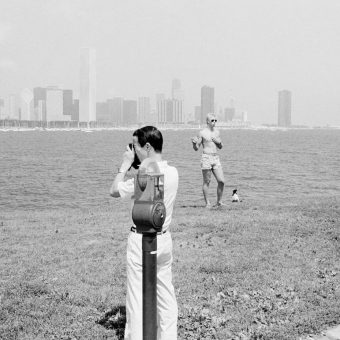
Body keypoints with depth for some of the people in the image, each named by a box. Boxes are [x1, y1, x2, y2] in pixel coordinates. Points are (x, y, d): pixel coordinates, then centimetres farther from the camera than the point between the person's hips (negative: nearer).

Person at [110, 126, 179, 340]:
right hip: (165, 239, 7)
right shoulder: (173, 172, 1)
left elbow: (114, 191, -9)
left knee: (137, 297, 2)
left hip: (142, 241, -7)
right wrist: (142, 167, 9)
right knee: (166, 295, 15)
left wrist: (125, 164, -3)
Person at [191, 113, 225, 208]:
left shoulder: (217, 132, 13)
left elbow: (220, 147, 21)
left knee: (221, 181, -2)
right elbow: (196, 148, -1)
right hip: (206, 158, -5)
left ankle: (219, 202, 10)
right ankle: (207, 203, 8)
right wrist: (194, 143, -22)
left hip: (216, 158, 5)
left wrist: (219, 142, 0)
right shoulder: (202, 133, -3)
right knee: (206, 182, 0)